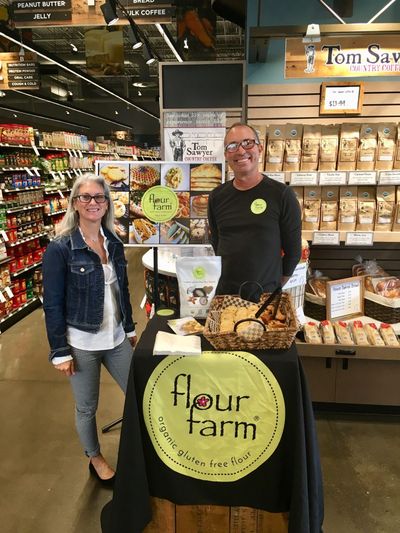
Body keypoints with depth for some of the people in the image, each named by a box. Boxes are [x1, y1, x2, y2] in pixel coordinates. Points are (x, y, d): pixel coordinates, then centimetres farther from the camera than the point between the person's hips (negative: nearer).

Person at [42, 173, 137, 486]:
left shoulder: (114, 244, 1)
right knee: (87, 407, 14)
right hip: (81, 343, -5)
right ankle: (95, 459, 41)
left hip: (116, 339, 5)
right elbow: (52, 304, -12)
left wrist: (130, 328, 14)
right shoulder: (60, 249, -14)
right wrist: (60, 351, -12)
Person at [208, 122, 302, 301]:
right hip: (224, 294, 3)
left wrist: (275, 286, 2)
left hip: (266, 296, -3)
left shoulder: (282, 194, -9)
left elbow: (293, 251, -4)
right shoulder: (217, 197, 3)